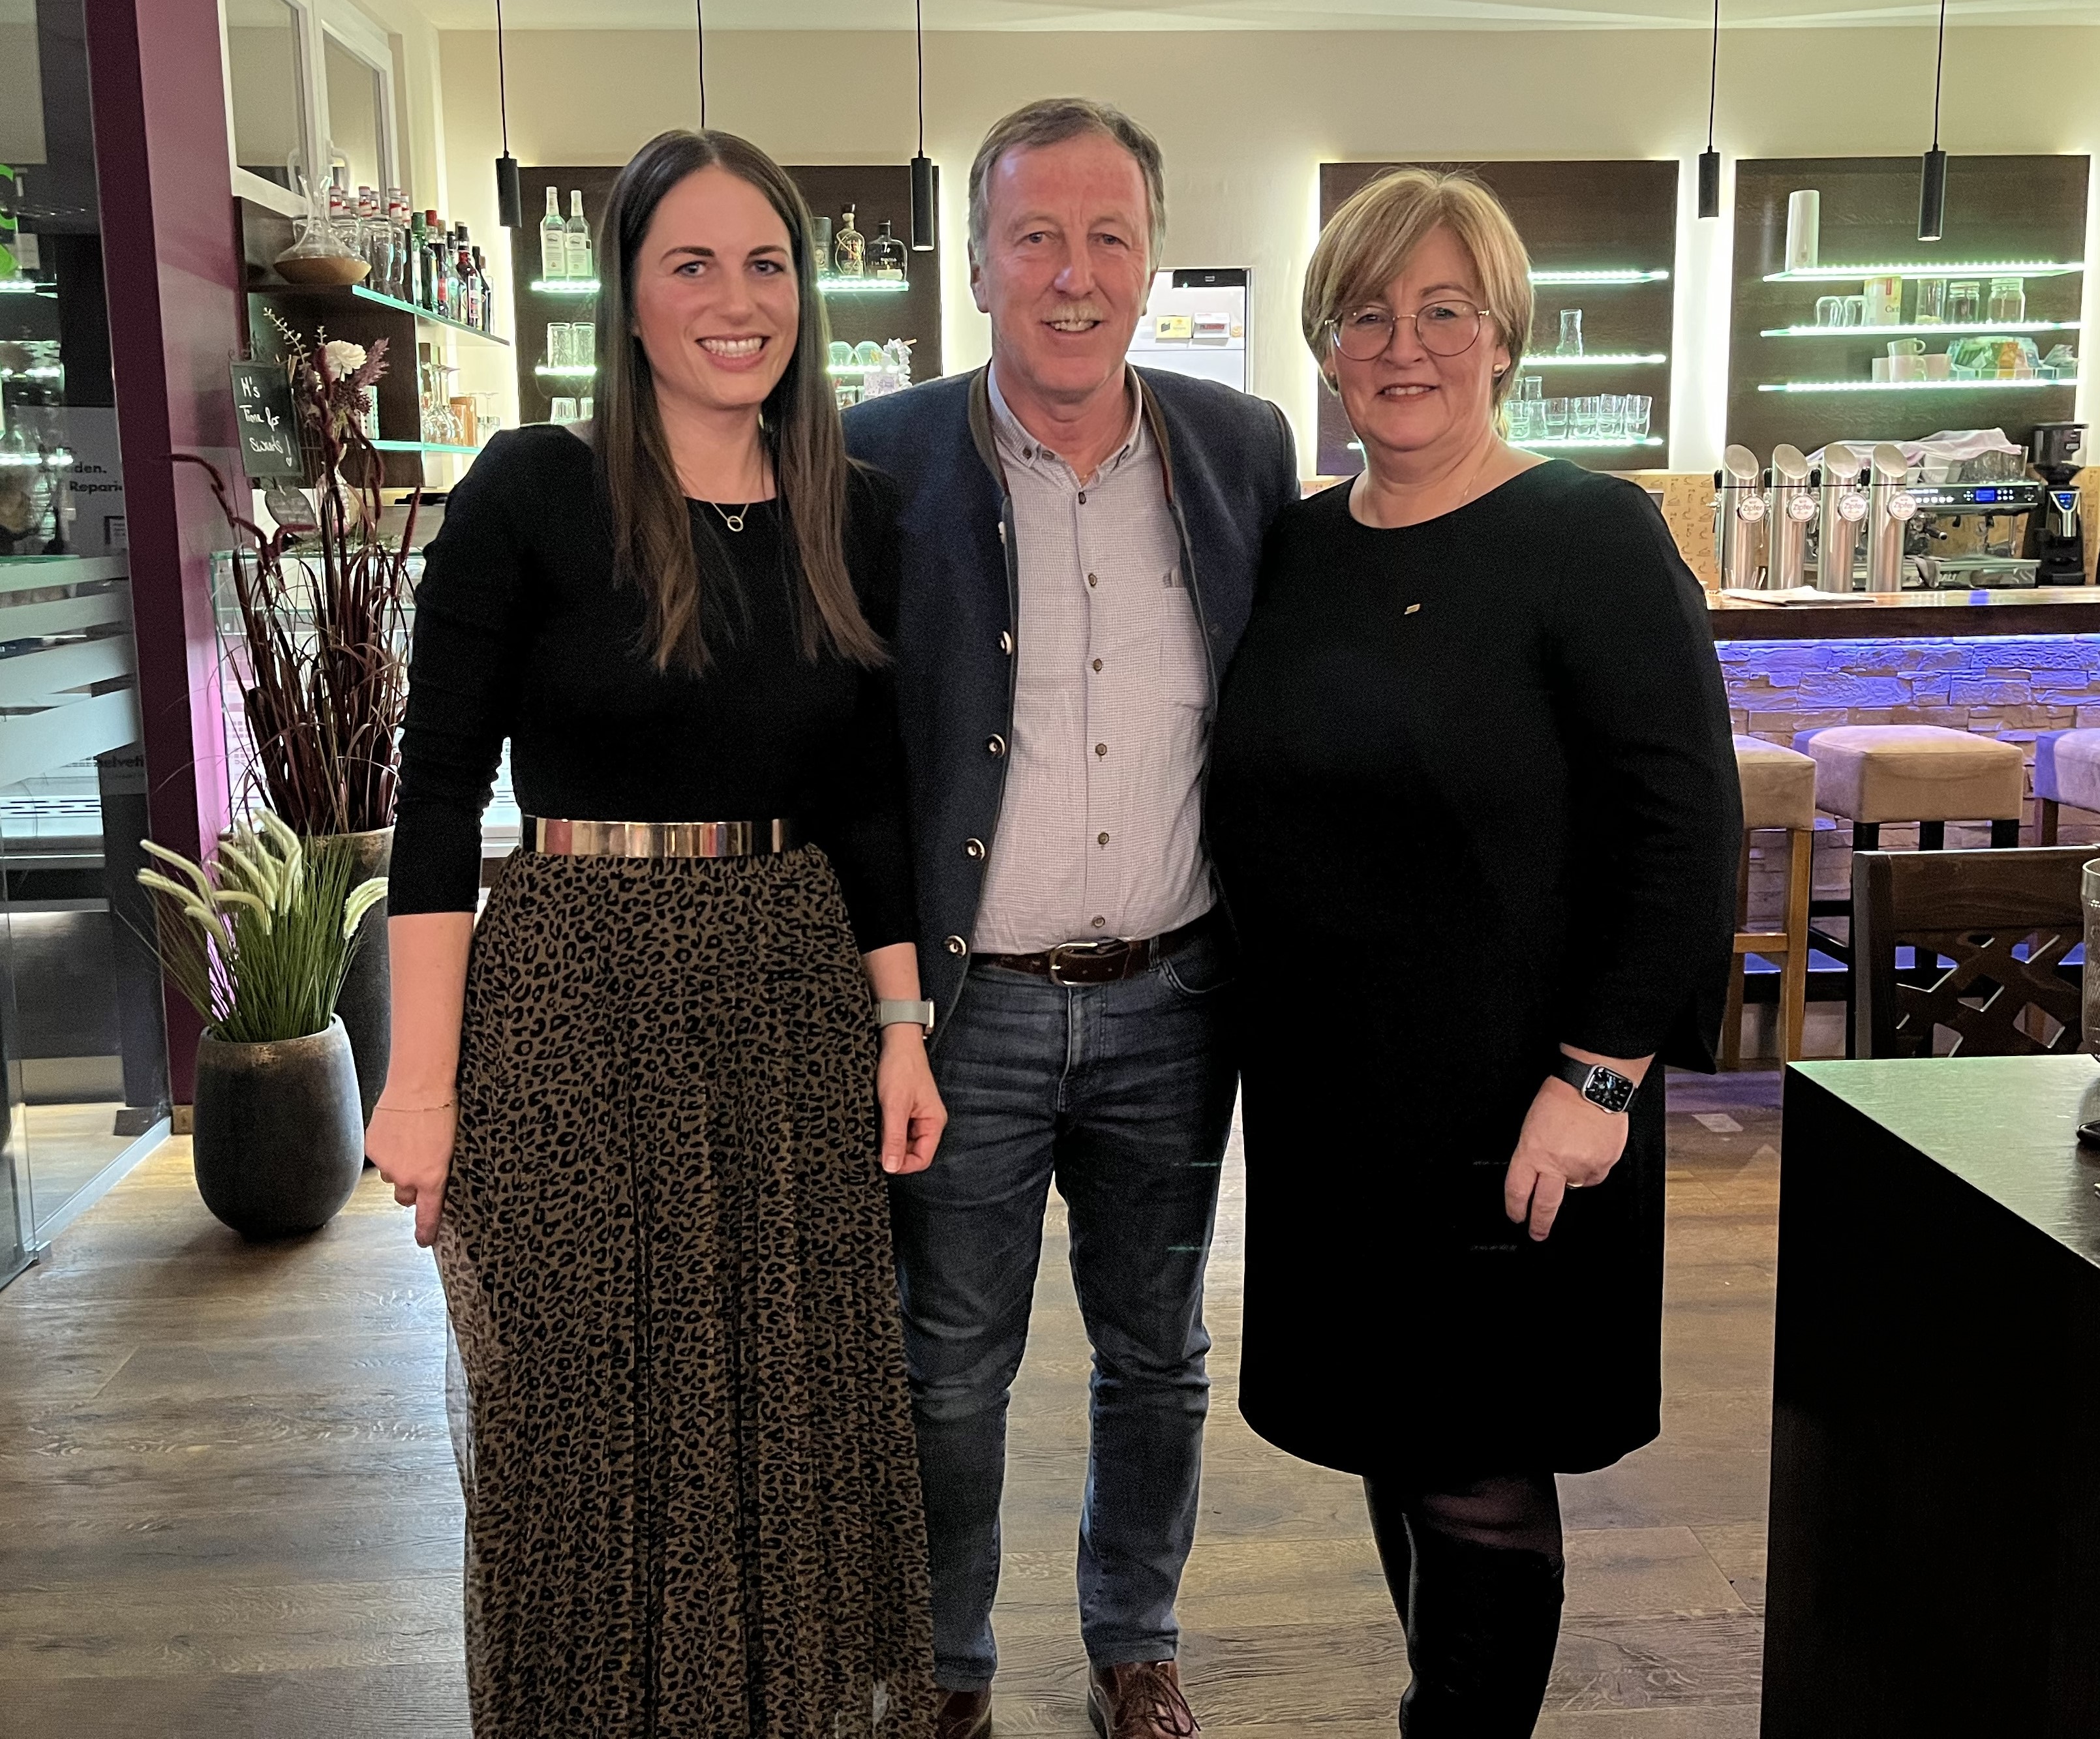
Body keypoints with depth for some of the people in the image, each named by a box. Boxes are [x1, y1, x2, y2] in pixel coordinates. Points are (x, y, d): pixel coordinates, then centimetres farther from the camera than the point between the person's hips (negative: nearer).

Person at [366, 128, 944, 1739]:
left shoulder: (856, 515, 6)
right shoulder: (533, 491, -6)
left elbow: (870, 798, 11)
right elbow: (440, 789, -7)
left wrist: (902, 1028, 6)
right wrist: (423, 1080, -11)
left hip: (796, 999, 4)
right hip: (575, 999, -3)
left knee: (799, 1411, 12)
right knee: (592, 1424, 7)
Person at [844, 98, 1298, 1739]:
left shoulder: (1240, 445, 1)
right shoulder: (884, 459, -7)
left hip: (1170, 1001, 3)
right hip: (968, 1006, -2)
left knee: (1157, 1354, 19)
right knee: (951, 1370, 13)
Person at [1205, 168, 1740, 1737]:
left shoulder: (1589, 538, -10)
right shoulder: (1301, 548, 8)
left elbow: (1685, 825, -14)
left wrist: (1599, 1077, -18)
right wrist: (1260, 1039, 10)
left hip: (1504, 1108, -6)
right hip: (1322, 1092, 6)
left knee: (1480, 1486, 5)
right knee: (1393, 1447, 18)